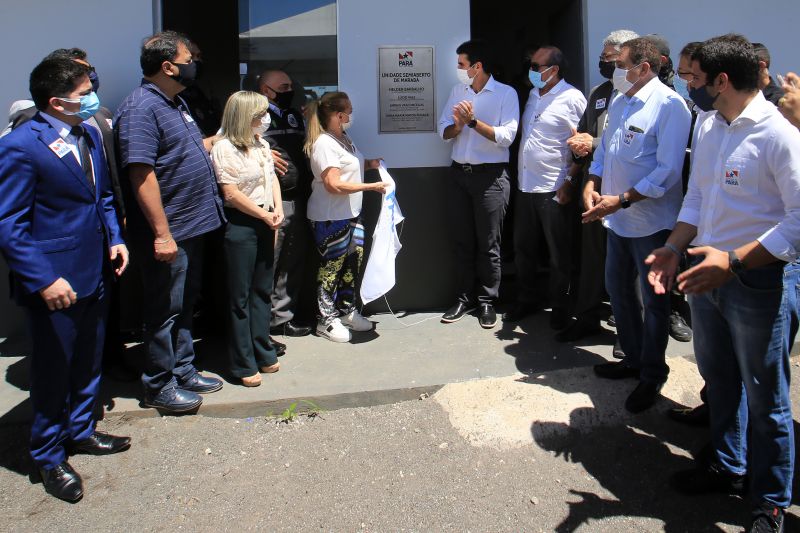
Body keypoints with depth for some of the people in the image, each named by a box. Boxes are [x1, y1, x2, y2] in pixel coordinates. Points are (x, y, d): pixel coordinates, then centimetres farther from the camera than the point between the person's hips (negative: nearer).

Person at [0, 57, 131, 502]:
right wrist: (44, 281, -23)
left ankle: (81, 431, 43)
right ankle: (50, 457, 29)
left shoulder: (89, 135, 6)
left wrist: (114, 237, 5)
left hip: (95, 274, 8)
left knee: (89, 363, 21)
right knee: (54, 373, 9)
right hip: (56, 283, -7)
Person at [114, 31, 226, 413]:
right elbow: (141, 174, -25)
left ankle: (183, 372, 33)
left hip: (191, 227, 10)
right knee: (164, 311, 3)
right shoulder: (141, 109, -18)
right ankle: (159, 387, 18)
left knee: (184, 306, 19)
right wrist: (162, 234, -27)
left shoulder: (174, 103, 13)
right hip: (168, 233, -10)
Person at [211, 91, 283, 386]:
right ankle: (244, 364, 11)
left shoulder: (261, 145, 10)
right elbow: (232, 194, -15)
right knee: (240, 296, 2)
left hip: (265, 224, 7)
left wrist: (278, 210, -1)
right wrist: (265, 215, -10)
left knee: (262, 290, 15)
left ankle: (263, 354, 27)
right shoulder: (224, 148, -12)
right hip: (240, 226, -7)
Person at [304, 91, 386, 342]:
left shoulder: (344, 138, 11)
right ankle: (326, 320, 14)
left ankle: (346, 310, 29)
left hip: (350, 213, 9)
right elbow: (334, 185, -25)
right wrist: (371, 186, -21)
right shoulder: (324, 143, -19)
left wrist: (369, 163, 11)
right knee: (332, 266, 0)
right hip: (330, 218, -9)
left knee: (353, 261, 13)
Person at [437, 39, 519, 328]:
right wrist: (458, 125, -13)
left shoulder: (506, 94, -4)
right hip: (459, 173, 5)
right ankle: (464, 298, 19)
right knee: (461, 241, 9)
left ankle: (487, 302, 13)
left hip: (491, 175, -5)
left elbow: (506, 136, -13)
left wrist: (474, 121, -18)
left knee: (488, 244, 2)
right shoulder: (457, 91, 11)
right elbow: (444, 131, 7)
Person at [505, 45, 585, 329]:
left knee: (559, 253, 4)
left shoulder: (572, 99, -9)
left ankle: (560, 308, 18)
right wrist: (517, 175, 14)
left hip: (554, 190, -7)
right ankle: (526, 301, 29)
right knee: (523, 248, 14)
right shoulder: (533, 95, 14)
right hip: (525, 186, 7)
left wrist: (570, 183, -15)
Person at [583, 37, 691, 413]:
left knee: (653, 300, 6)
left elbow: (668, 171, -20)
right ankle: (633, 358, 36)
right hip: (618, 220, 8)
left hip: (651, 222, -8)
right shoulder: (619, 102, 10)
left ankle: (652, 375, 22)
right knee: (618, 289, 18)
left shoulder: (668, 105, -16)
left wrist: (621, 200, -22)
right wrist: (592, 184, -2)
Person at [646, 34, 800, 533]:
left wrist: (734, 261, -26)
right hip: (706, 271, 8)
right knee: (719, 378, 22)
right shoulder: (708, 126, 6)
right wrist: (674, 248, 2)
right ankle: (728, 466, 44)